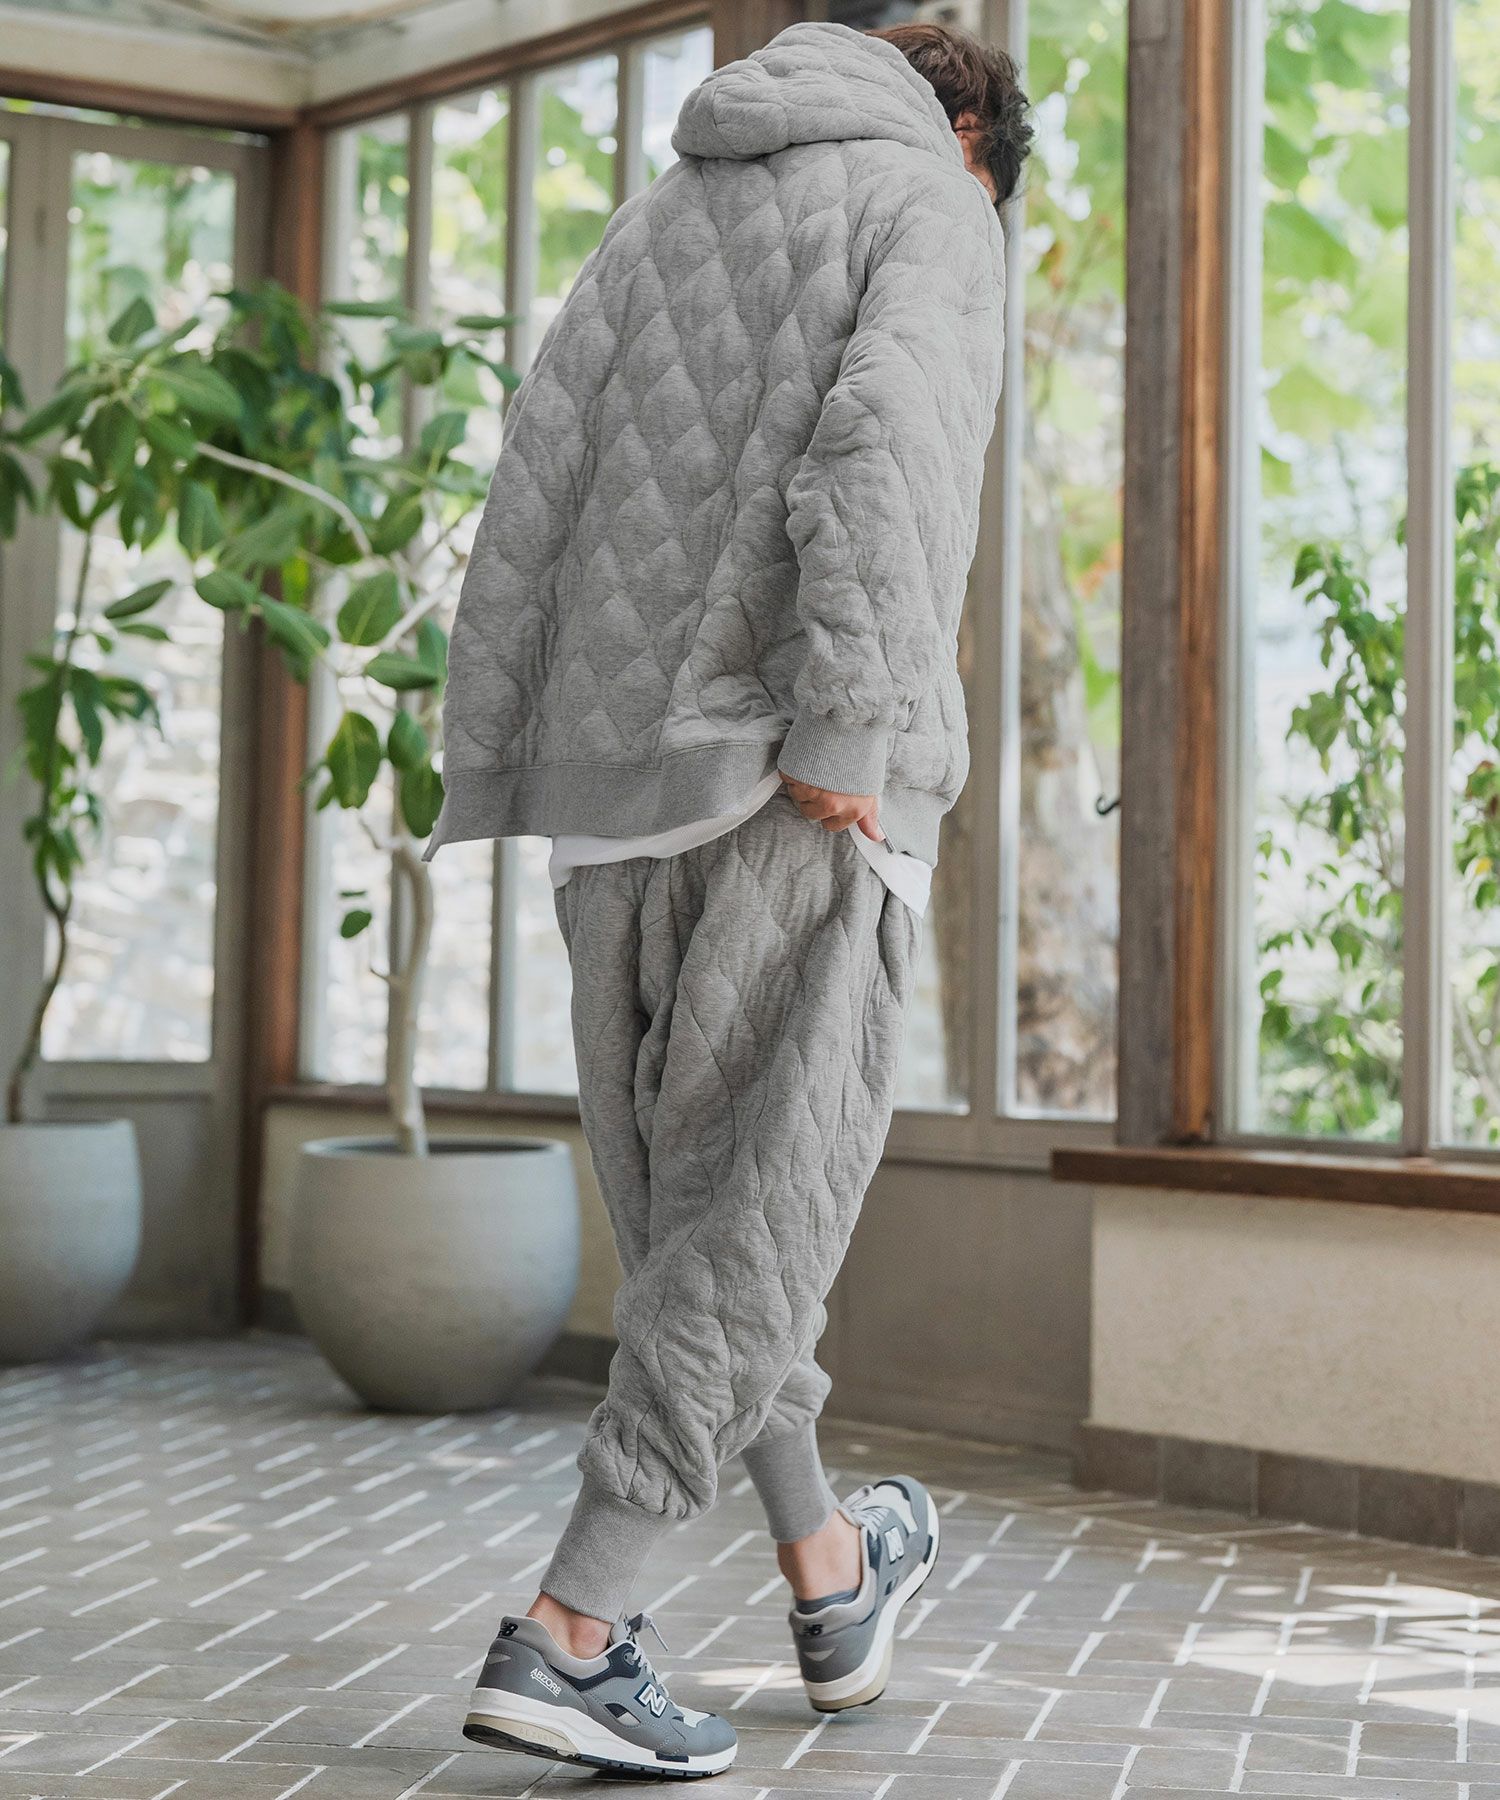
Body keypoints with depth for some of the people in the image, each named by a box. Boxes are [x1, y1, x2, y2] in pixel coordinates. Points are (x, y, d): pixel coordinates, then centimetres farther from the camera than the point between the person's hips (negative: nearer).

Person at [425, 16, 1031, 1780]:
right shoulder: (930, 200, 4)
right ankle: (566, 1636, -6)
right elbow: (876, 445, -17)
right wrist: (845, 735, -19)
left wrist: (493, 776, 11)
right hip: (791, 795, -6)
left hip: (613, 782, 7)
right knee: (759, 1217, -1)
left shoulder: (660, 213, 21)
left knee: (687, 1201, 15)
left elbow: (527, 496, 13)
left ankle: (832, 1579, 29)